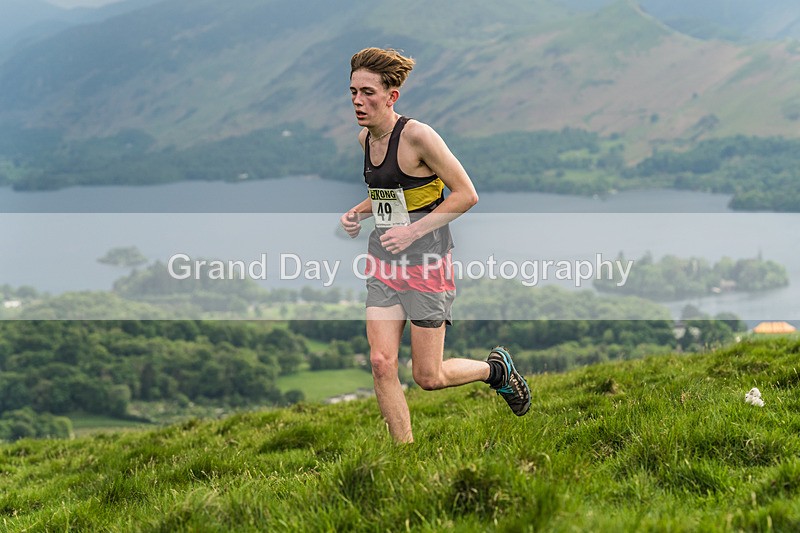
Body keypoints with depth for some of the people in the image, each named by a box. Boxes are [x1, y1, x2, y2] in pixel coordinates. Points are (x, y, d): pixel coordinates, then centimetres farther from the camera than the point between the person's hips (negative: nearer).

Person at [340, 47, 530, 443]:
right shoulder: (365, 138, 5)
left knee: (428, 377, 0)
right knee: (381, 363, -5)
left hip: (425, 261, -7)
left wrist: (413, 232, -20)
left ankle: (497, 368, 30)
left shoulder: (417, 135, -18)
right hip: (384, 261, 7)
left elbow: (466, 194, -15)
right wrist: (358, 213, 2)